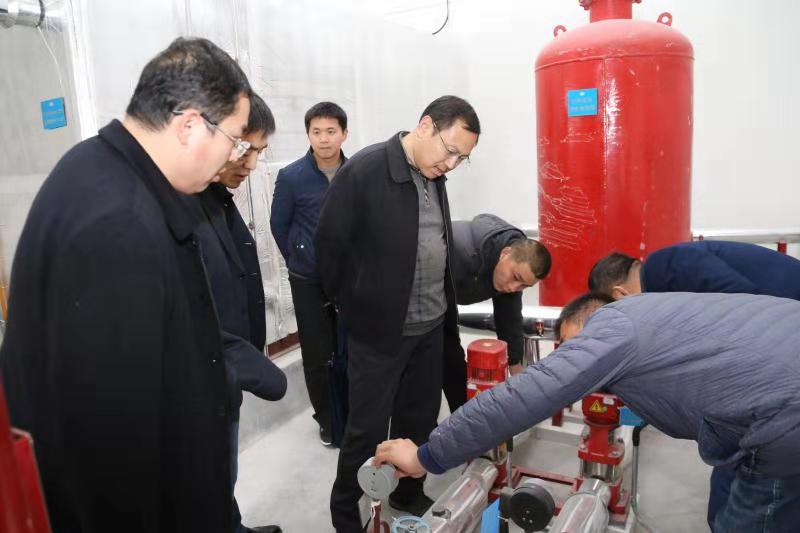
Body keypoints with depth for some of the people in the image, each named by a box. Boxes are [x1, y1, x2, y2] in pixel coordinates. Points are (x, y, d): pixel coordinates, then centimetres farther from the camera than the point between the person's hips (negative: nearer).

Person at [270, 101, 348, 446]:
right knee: (317, 356, 8)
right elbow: (279, 225, 1)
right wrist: (299, 262, 9)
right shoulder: (291, 177, -11)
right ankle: (327, 419, 27)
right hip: (309, 282, -2)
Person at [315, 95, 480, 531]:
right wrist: (353, 306, -1)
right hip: (379, 329, -6)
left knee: (420, 420, 19)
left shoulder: (433, 174, 5)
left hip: (430, 327, 7)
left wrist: (444, 307, 15)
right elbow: (330, 243, -13)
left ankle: (408, 493, 40)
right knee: (367, 429, 7)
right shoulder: (363, 171, -18)